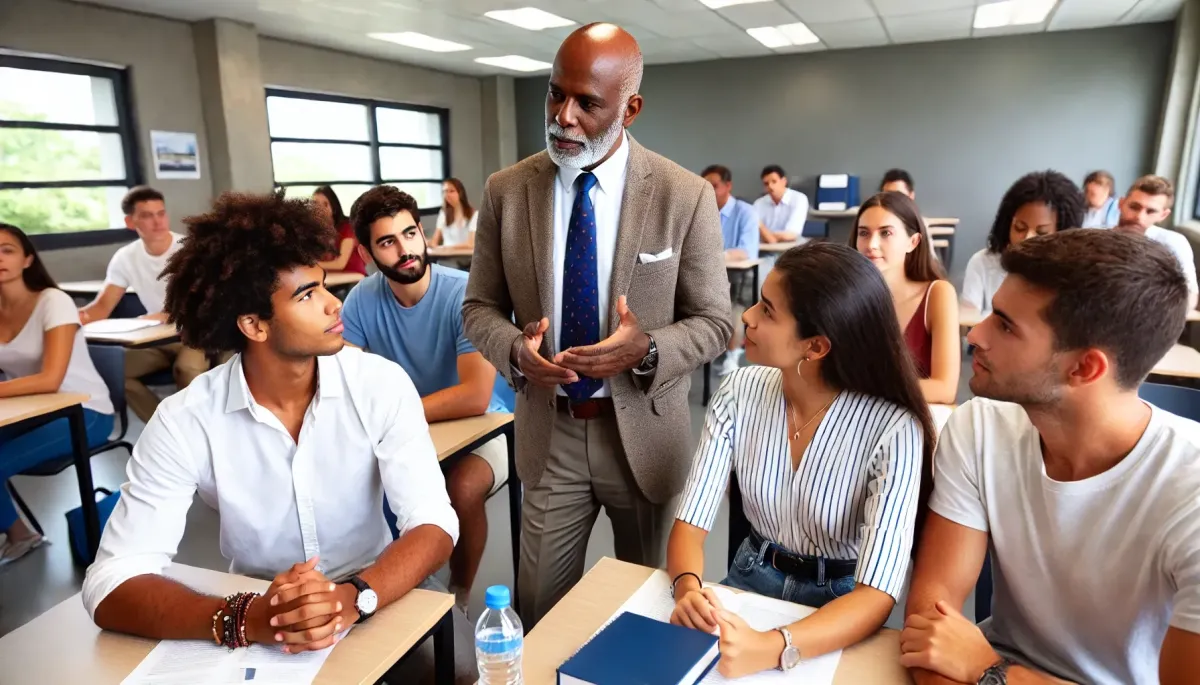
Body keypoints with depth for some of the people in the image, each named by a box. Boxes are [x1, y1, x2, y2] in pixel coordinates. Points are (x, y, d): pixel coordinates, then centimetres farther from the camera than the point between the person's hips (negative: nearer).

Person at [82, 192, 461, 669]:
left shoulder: (382, 384, -12)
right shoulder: (185, 422, -13)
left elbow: (434, 525, -16)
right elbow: (110, 586, -17)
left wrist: (355, 596, -33)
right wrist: (243, 619, -33)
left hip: (375, 610, 0)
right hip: (258, 633, 1)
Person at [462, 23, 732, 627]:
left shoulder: (685, 196, -11)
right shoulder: (505, 191, -4)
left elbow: (714, 321, -5)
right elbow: (479, 307, 3)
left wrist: (649, 350, -26)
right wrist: (515, 350, -19)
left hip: (642, 432, -1)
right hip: (548, 431, 2)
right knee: (541, 611, 15)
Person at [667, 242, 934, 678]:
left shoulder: (893, 430, -22)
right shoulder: (739, 393, -11)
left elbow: (877, 595, -26)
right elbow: (690, 523, -12)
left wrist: (772, 649, -41)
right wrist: (689, 589, -33)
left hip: (843, 604, -3)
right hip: (751, 579, 3)